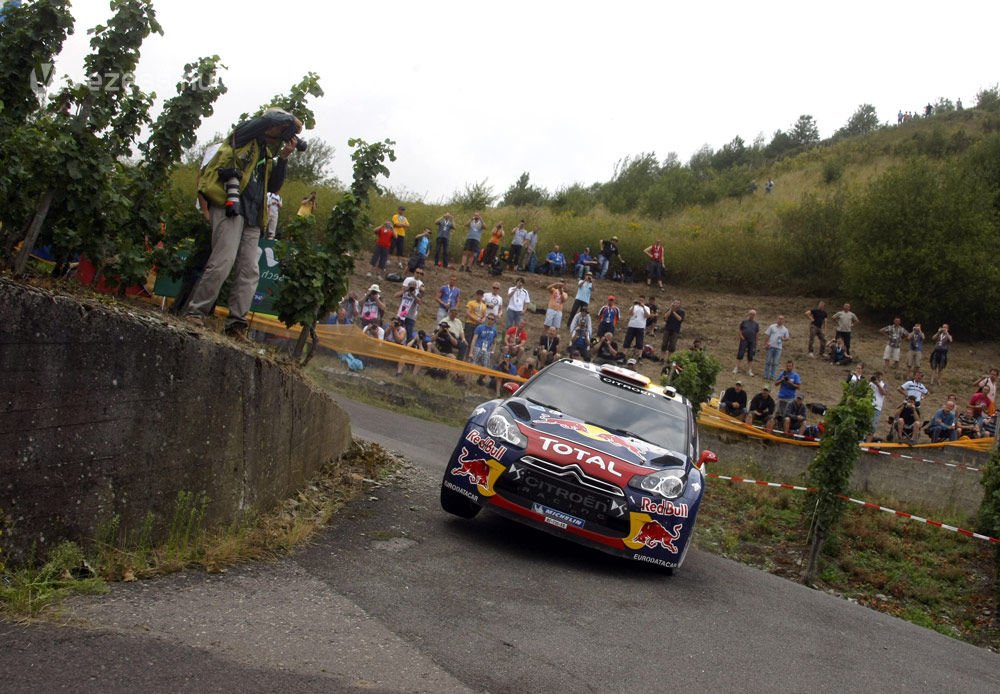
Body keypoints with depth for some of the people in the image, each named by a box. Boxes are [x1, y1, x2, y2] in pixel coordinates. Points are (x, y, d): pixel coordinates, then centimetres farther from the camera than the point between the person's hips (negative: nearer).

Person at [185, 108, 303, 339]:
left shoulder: (267, 153, 27)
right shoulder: (244, 134, 8)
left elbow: (273, 186, 16)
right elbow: (273, 119, -11)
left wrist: (283, 158, 9)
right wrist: (293, 121, 6)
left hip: (252, 215, 8)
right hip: (230, 205, -8)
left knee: (250, 271, -3)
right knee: (223, 260, -19)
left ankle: (236, 323, -5)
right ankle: (195, 311, -14)